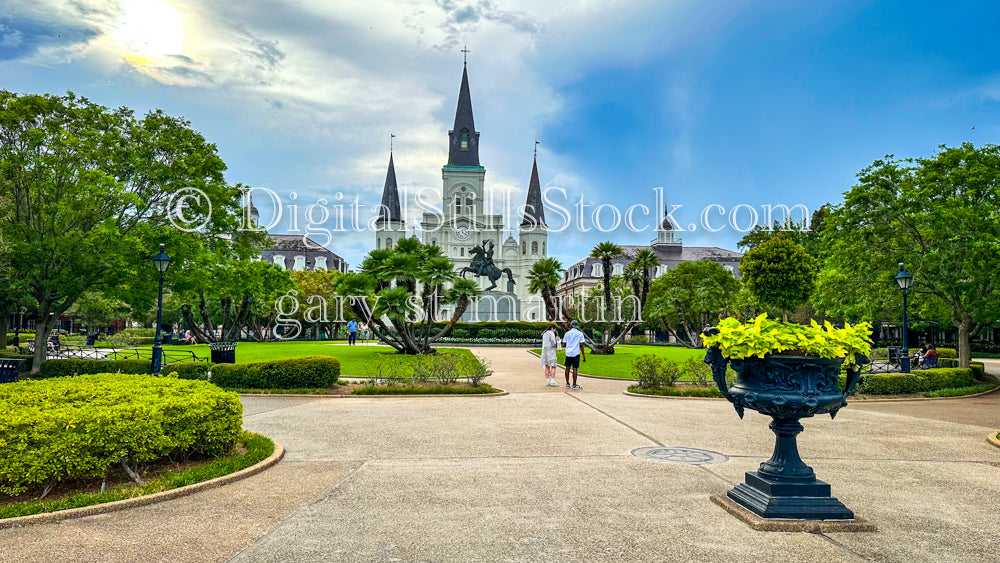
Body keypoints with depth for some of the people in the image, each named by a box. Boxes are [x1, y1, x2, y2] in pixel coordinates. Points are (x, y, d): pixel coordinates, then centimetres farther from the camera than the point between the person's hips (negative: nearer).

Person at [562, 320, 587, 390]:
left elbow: (564, 344, 10)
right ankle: (574, 385, -1)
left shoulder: (567, 333, 6)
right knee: (575, 369, -2)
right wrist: (583, 356, 0)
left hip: (568, 352, 3)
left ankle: (567, 384, 15)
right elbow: (581, 345, -4)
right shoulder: (580, 334, 0)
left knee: (567, 368, 11)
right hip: (576, 353, -3)